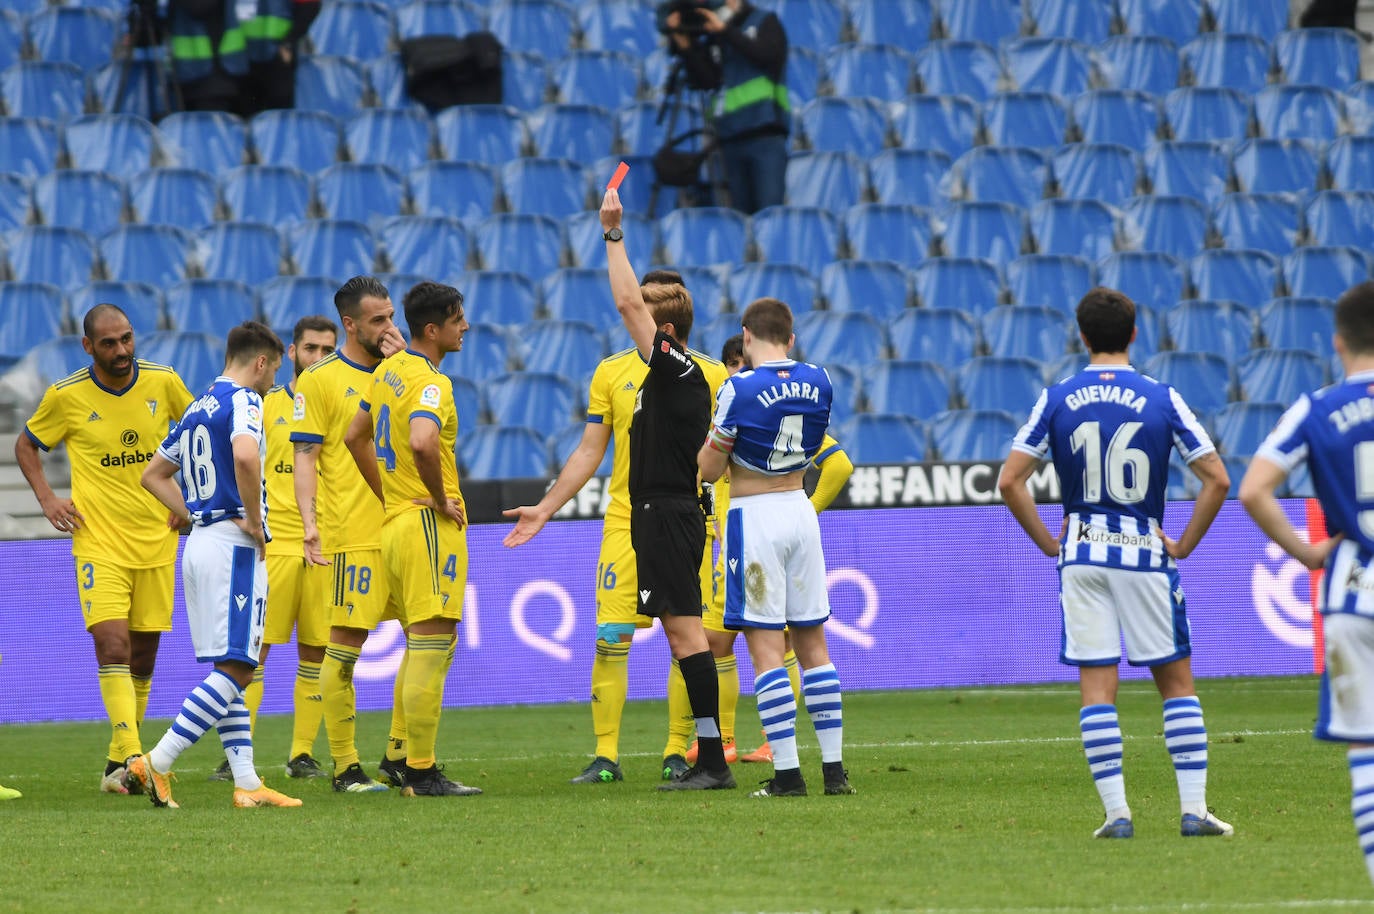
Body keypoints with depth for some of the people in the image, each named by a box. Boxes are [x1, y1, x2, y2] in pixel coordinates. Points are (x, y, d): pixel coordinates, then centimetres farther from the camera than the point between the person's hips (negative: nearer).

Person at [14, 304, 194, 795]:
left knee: (144, 656, 6)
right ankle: (130, 759, -25)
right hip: (98, 540, -3)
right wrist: (47, 498, -2)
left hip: (157, 537, 3)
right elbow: (25, 446, 11)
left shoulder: (162, 382, -2)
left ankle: (119, 761, 19)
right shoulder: (66, 396, -6)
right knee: (112, 644, -19)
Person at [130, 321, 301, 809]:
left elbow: (153, 474, 26)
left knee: (228, 668, 10)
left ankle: (247, 783, 7)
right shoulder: (243, 400, -9)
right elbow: (245, 455, -30)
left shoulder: (198, 408, 18)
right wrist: (253, 519, -17)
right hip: (234, 545, -9)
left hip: (200, 545, 9)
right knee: (235, 668, -9)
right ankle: (156, 764, -16)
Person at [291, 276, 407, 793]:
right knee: (345, 645, -7)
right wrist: (309, 522, -13)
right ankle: (345, 769, -2)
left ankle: (400, 755, 15)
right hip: (352, 533, -6)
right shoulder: (319, 380, 0)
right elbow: (304, 456, -3)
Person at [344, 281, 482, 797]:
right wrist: (440, 498, -20)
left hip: (396, 522, 10)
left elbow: (356, 436, 24)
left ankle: (411, 766, 16)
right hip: (430, 524, -10)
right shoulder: (430, 383, -16)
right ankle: (421, 774, -10)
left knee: (423, 650, 15)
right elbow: (422, 442, -35)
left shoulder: (391, 370, 13)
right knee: (431, 649, -8)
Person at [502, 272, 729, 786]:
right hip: (625, 525, 1)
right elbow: (589, 451, 11)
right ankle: (605, 757, -2)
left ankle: (677, 753, 9)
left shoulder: (710, 375, 4)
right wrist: (544, 509, 6)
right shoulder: (612, 373, 9)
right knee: (610, 639, -6)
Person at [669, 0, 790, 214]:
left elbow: (767, 54, -12)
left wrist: (725, 30, -9)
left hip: (765, 134, -5)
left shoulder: (764, 22, 6)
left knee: (769, 211, -13)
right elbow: (704, 80, 7)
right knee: (742, 212, 1)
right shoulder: (715, 39, 16)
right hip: (730, 138, 5)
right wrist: (684, 45, -3)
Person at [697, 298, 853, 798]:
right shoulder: (818, 382, 2)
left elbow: (709, 469, -8)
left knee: (766, 649, -4)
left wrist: (711, 431, 13)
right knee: (812, 644, 11)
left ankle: (787, 772, -9)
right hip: (800, 512, 6)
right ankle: (834, 767, 10)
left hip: (753, 515, -5)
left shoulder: (740, 388, -14)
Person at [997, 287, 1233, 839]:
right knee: (1176, 681, 9)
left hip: (1081, 555, 1)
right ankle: (1193, 810, 3)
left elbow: (1009, 481, -2)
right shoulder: (1162, 399, -3)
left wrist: (1048, 543, 6)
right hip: (1144, 553, -1)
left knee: (1097, 687, 4)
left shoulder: (1057, 400, 0)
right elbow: (1216, 479, -6)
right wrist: (1184, 545, 3)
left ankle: (1116, 812, -1)